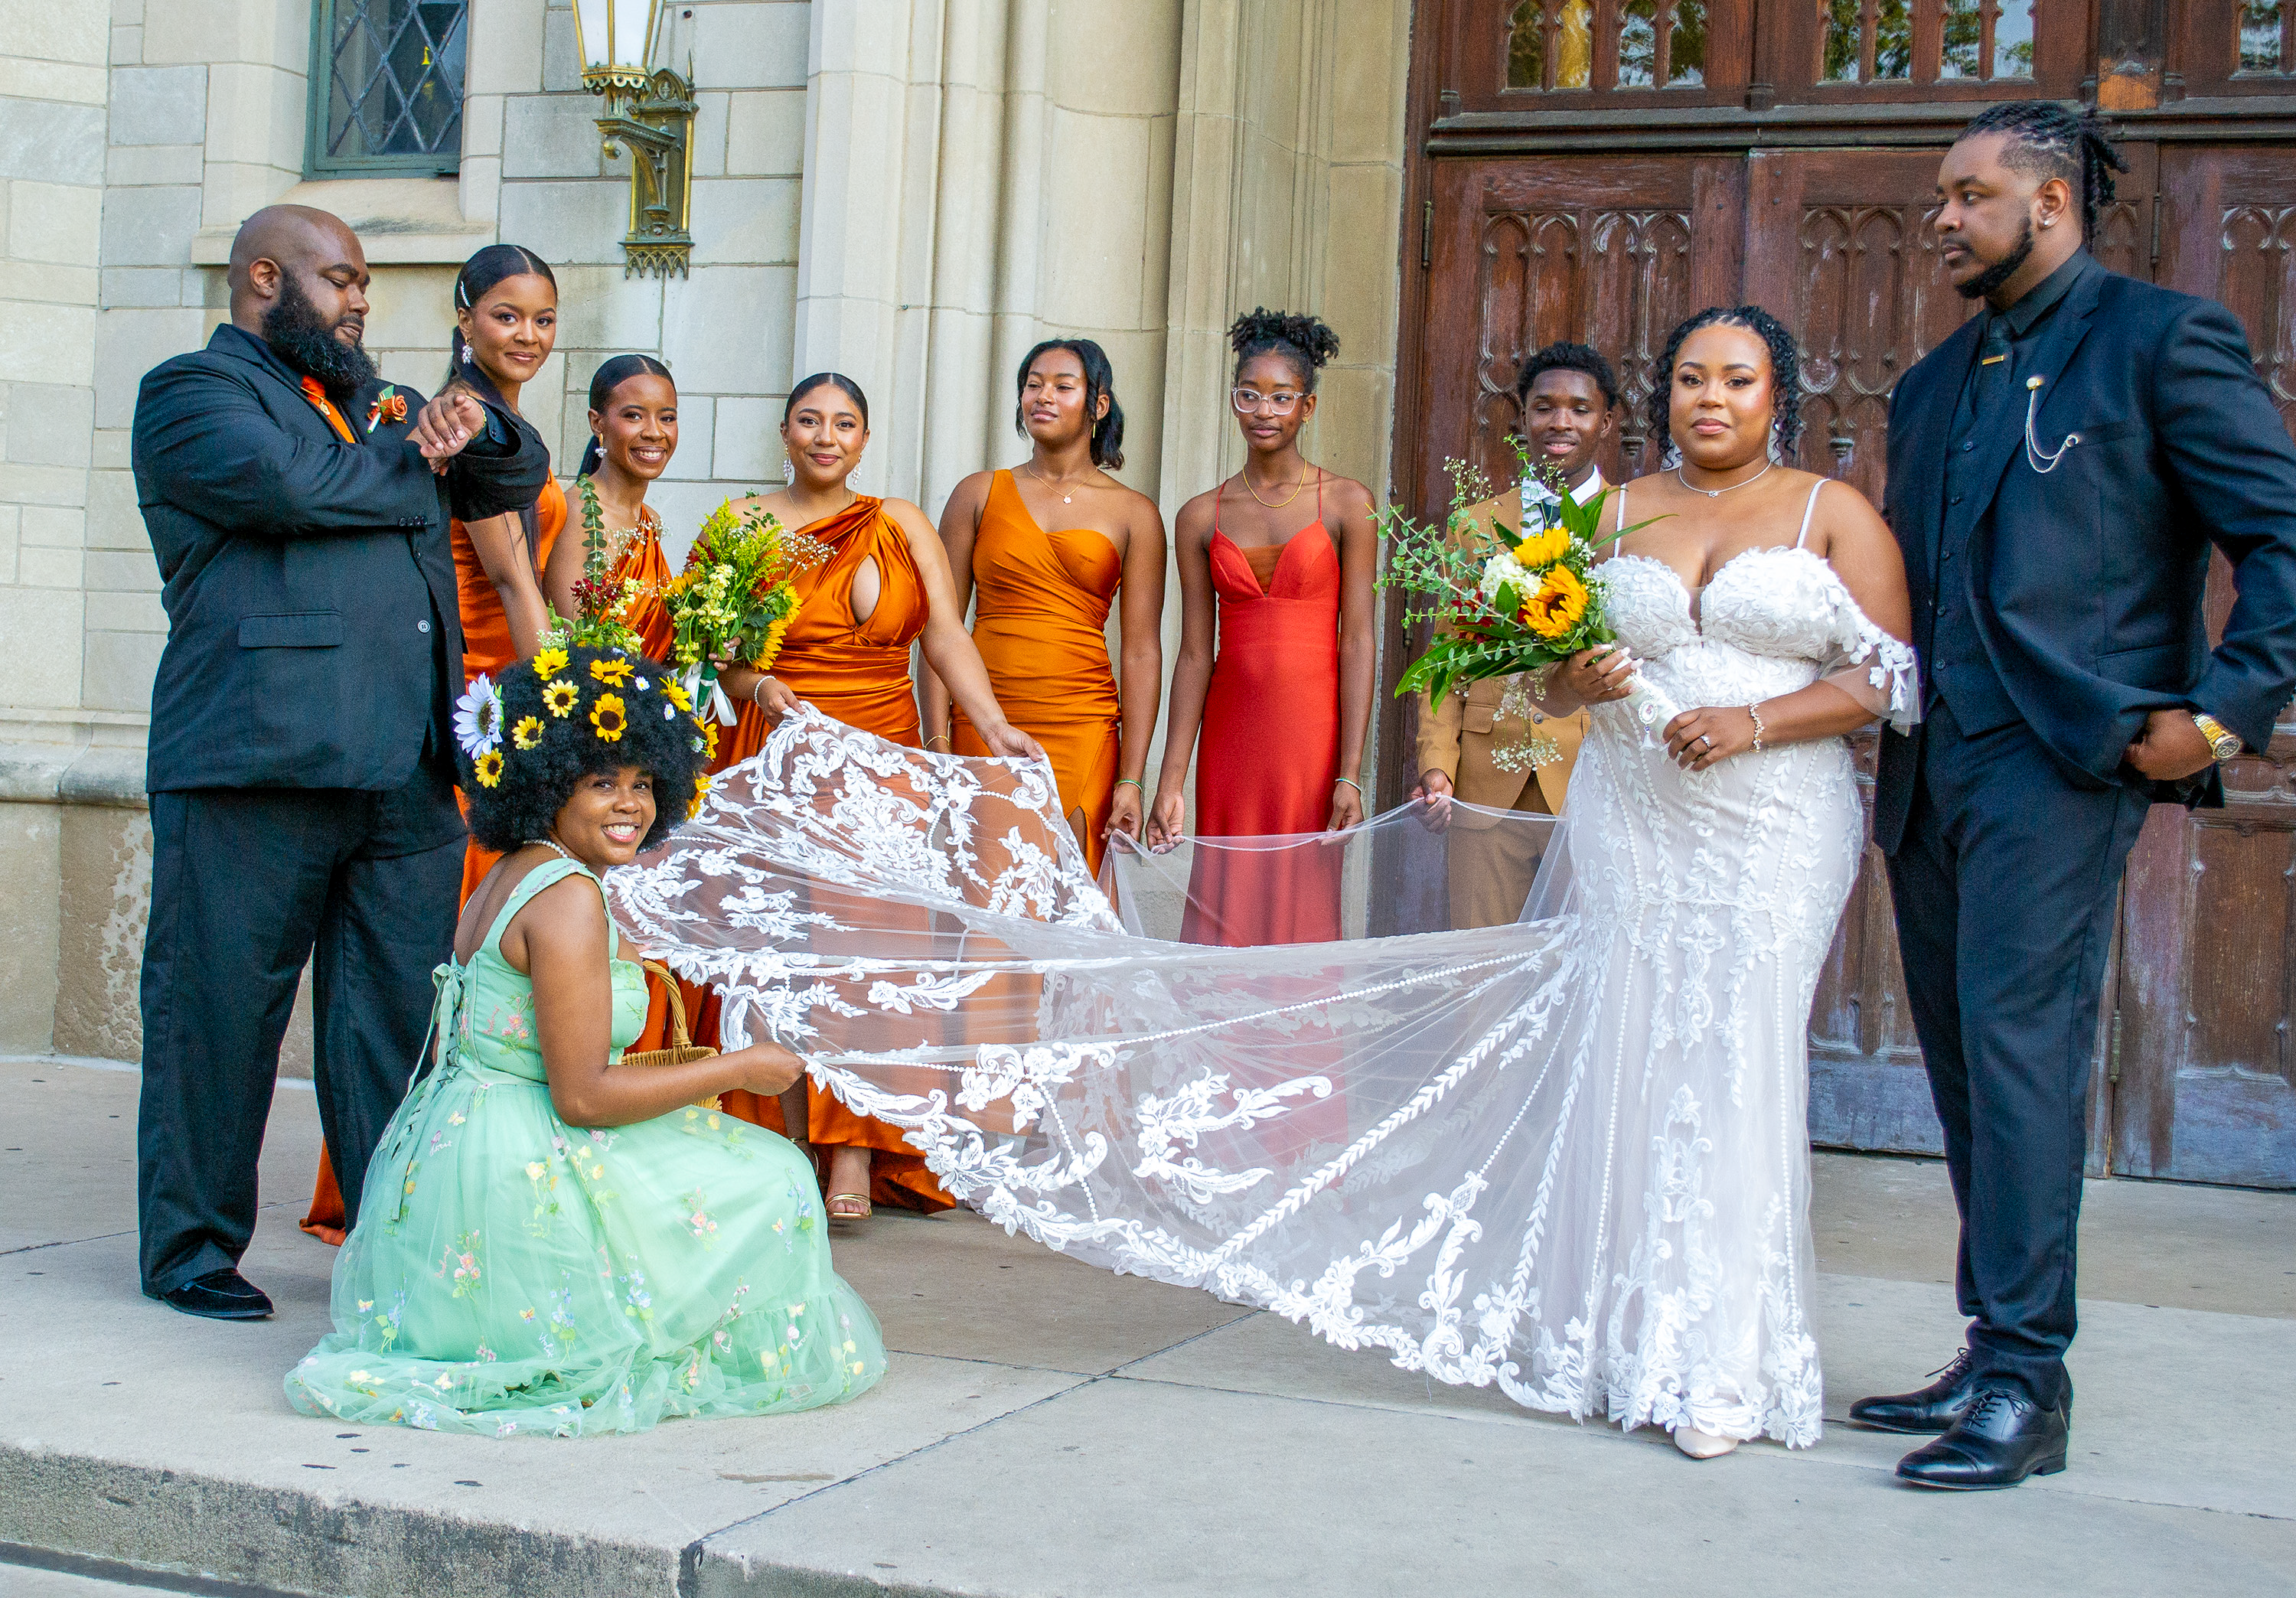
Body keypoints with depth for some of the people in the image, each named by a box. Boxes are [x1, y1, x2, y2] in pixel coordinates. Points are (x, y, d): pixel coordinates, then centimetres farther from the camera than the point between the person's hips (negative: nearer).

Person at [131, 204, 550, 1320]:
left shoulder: (374, 403, 25)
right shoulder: (189, 391, 2)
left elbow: (517, 480, 26)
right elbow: (290, 484, -17)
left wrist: (474, 425, 3)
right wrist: (411, 462, 0)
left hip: (407, 768, 7)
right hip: (254, 763, -6)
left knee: (399, 1010, 6)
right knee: (220, 1010, 2)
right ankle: (191, 1246, 14)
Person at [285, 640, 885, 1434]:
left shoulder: (504, 881, 14)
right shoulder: (568, 898, -18)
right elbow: (583, 1096, -20)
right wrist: (740, 1068, -10)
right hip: (514, 1182, -10)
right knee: (763, 1183, 4)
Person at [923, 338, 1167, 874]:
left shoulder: (1134, 514, 5)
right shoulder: (979, 494, 9)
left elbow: (1142, 653, 0)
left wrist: (1131, 780, -6)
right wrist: (936, 744, -5)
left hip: (1080, 729, -1)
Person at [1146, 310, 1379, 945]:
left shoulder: (1347, 504, 0)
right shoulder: (1201, 517, 8)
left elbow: (1358, 642, -5)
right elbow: (1194, 655, 6)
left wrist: (1350, 776, -12)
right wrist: (1170, 784, 1)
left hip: (1312, 732, -2)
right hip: (1230, 736, 2)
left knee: (1303, 915, 1)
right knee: (1224, 917, 3)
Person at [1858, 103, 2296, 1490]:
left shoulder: (2161, 339, -2)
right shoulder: (1933, 386, 20)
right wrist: (1892, 762, 14)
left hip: (2063, 763, -7)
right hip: (1932, 772, 8)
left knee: (2019, 1044, -12)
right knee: (1965, 1061, 9)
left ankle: (2026, 1383, -7)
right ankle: (1994, 1354, 17)